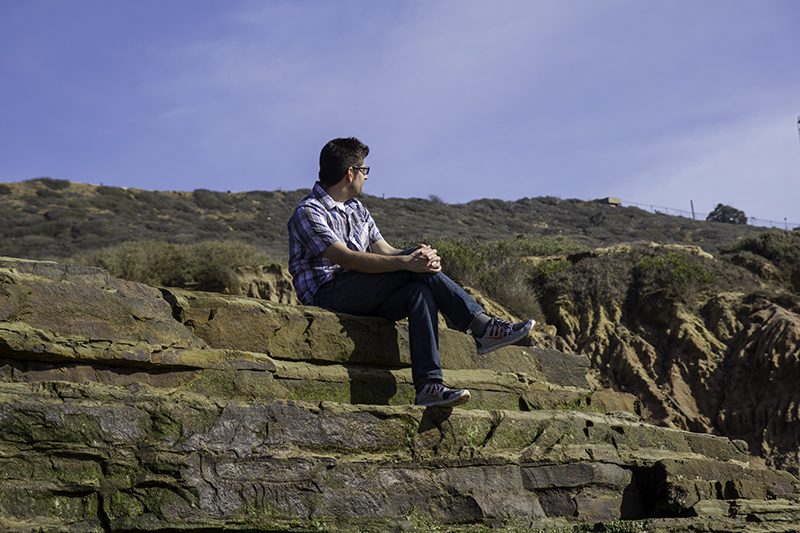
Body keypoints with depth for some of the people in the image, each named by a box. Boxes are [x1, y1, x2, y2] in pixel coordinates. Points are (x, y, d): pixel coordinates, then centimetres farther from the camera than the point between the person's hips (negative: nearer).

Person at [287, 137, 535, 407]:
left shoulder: (357, 211, 21)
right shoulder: (308, 212, -8)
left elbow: (385, 251, 10)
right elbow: (346, 259, -22)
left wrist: (424, 256, -12)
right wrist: (407, 261, -29)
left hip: (363, 302, 8)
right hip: (326, 296, -8)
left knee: (419, 292, -24)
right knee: (415, 262, -22)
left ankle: (429, 386, -33)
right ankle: (482, 326, -18)